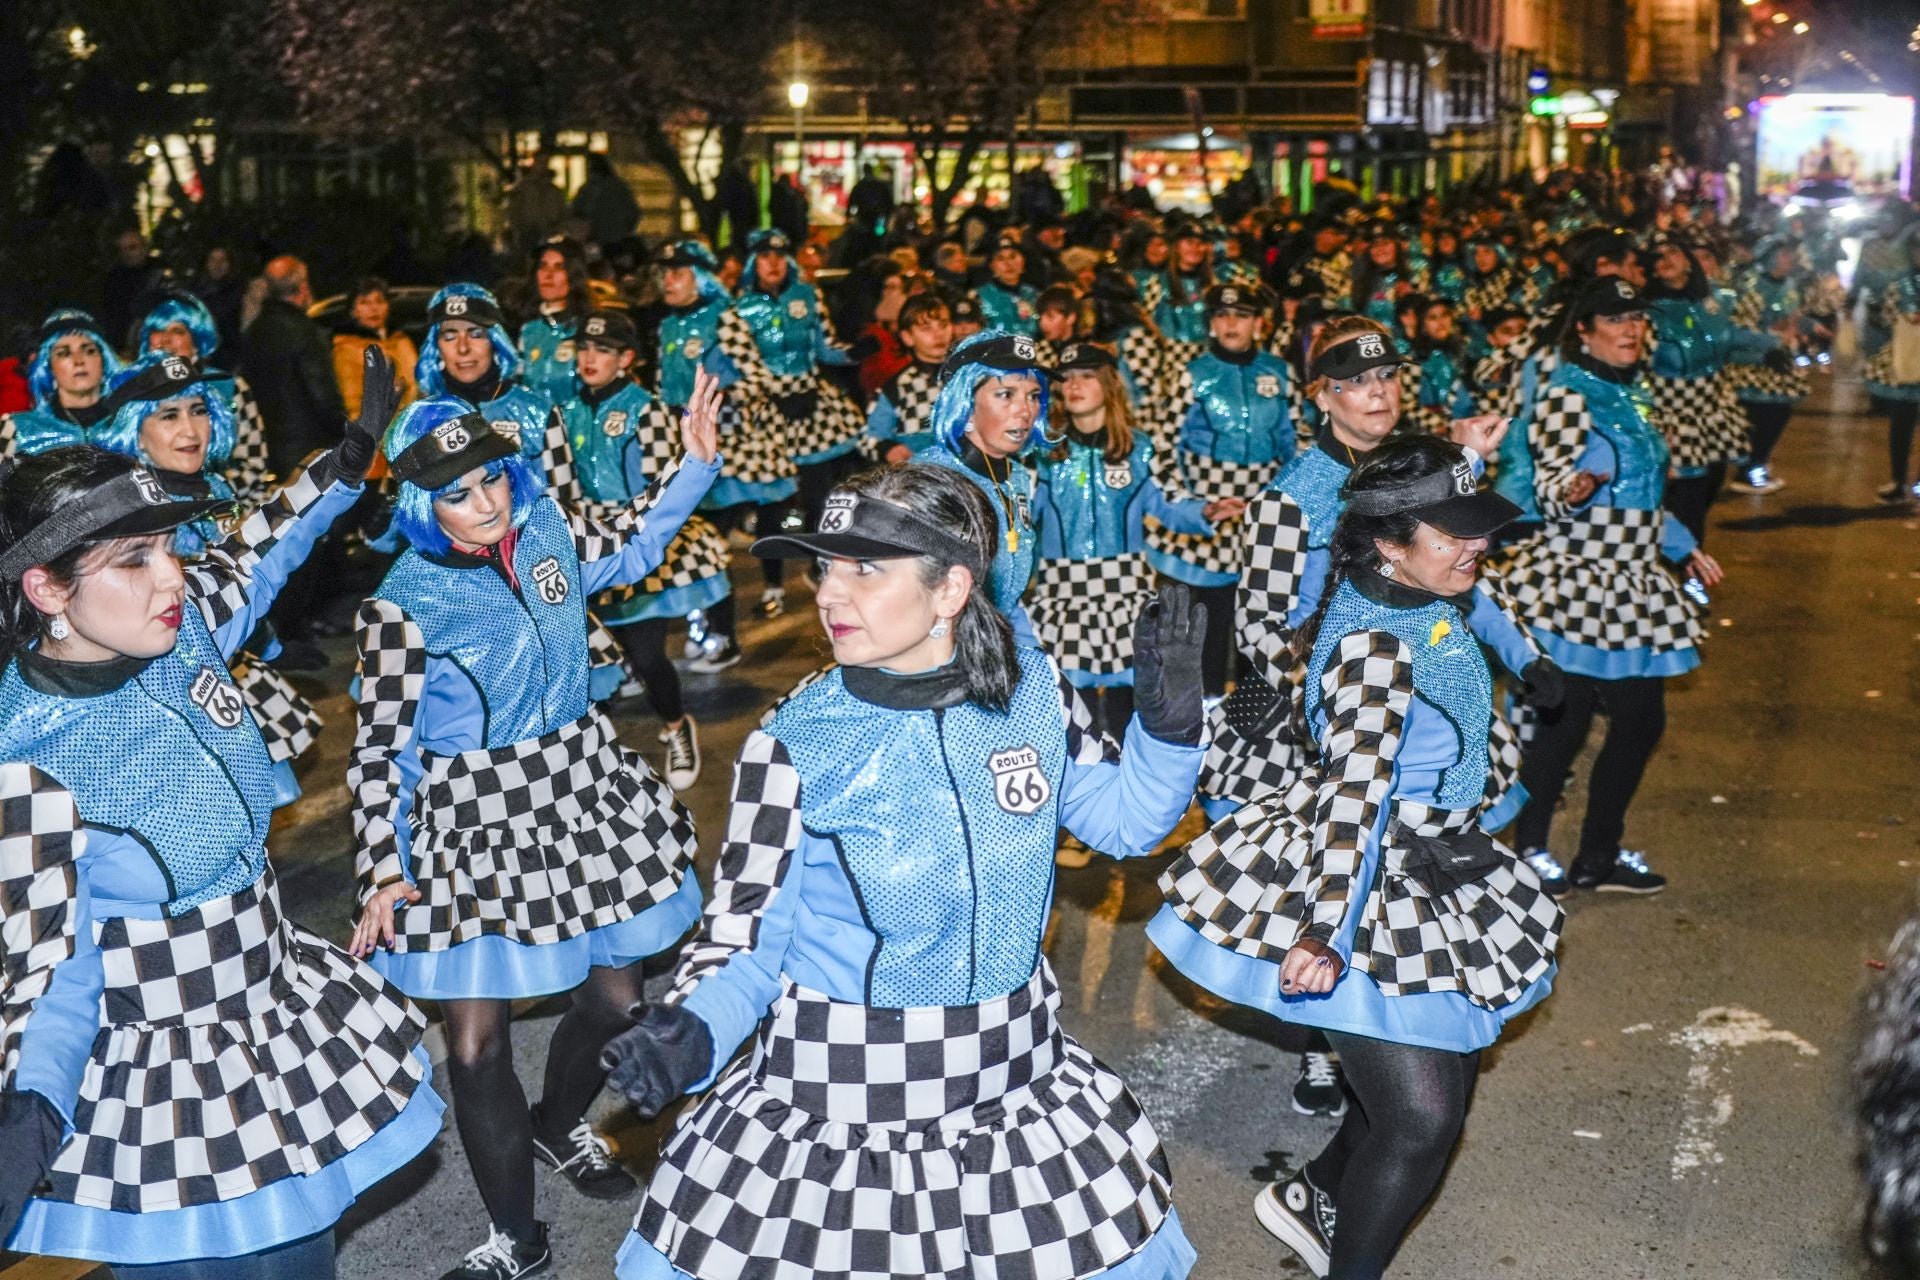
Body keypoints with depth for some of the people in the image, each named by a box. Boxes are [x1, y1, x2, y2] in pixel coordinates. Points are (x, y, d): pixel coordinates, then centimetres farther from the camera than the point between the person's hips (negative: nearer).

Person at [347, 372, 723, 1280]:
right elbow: (381, 751, -10)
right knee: (476, 1044, -1)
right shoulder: (403, 607, -15)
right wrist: (384, 874, -16)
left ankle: (559, 1123, 46)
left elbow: (630, 548, 21)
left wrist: (695, 463, 14)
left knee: (614, 996, 13)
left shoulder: (546, 533, -1)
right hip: (473, 821, -5)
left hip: (580, 790, 5)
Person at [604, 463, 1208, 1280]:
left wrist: (1167, 720, -10)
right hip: (837, 1102, -3)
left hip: (1017, 1080, 4)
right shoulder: (795, 746, -17)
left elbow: (1125, 821, 7)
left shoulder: (1032, 692, -8)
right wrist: (690, 1032, -29)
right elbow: (747, 940, -10)